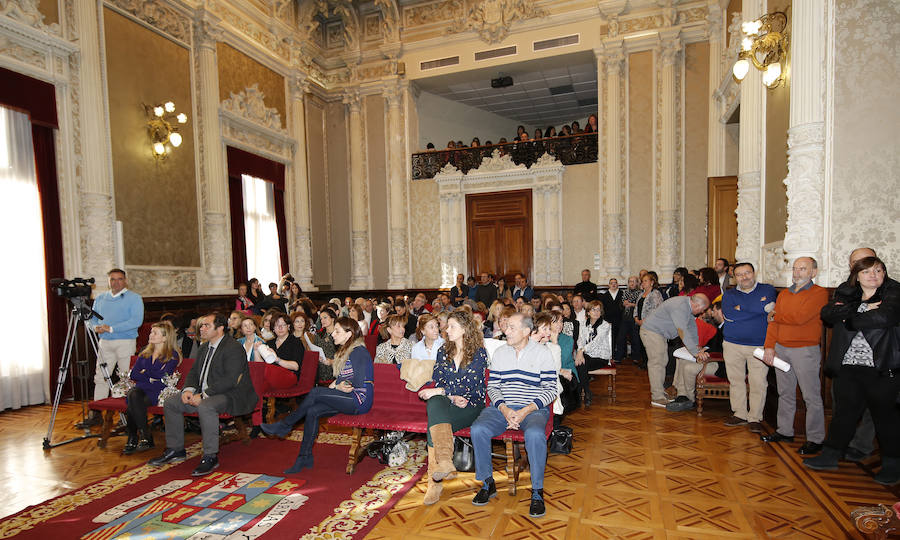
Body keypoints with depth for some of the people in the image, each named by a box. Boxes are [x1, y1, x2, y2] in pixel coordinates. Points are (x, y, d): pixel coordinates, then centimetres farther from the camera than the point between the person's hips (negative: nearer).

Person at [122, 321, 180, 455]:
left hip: (159, 392, -5)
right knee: (133, 394, -30)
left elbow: (163, 377, -9)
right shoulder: (145, 352, 20)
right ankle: (146, 437, -24)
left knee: (134, 401, -31)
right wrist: (150, 378, -4)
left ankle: (133, 438, -17)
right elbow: (133, 374, 11)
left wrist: (145, 372, 3)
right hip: (141, 388, 5)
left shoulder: (173, 355, 2)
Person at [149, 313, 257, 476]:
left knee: (205, 406, -36)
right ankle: (175, 449, 17)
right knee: (170, 402, 5)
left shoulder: (233, 348, -17)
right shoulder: (204, 348, 14)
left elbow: (229, 380, -24)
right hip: (204, 393, 10)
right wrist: (188, 390, -3)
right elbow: (193, 372, 18)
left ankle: (210, 456, -25)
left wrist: (203, 396, -25)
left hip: (230, 395, -10)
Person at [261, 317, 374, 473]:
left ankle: (285, 425, 0)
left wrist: (336, 385, -7)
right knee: (312, 411, -9)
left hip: (359, 400, -8)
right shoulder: (345, 351, 17)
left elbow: (358, 382, -21)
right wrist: (336, 385, -8)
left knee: (316, 392, -18)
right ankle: (305, 457, -1)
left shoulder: (359, 352, -13)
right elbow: (341, 377, 15)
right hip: (349, 399, 8)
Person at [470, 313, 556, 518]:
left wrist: (525, 411, -15)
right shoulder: (499, 353, 11)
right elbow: (492, 386, 9)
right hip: (502, 407, 3)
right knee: (478, 429, -24)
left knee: (535, 434, -35)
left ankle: (537, 492, -14)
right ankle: (488, 484, -3)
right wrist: (504, 409, -10)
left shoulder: (543, 353, 1)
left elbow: (550, 390, -2)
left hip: (533, 409, -3)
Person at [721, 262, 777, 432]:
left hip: (759, 345, -2)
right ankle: (739, 414, 21)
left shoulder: (767, 289, 6)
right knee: (735, 380, 8)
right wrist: (759, 307, -10)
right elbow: (728, 314, -10)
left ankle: (755, 418, 13)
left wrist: (741, 307, -14)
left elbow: (768, 306, -15)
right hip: (733, 344, 2)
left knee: (758, 383, -1)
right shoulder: (729, 294, 10)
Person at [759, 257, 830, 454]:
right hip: (780, 349, 6)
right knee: (785, 393, 14)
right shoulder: (784, 294, 13)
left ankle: (815, 439, 11)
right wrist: (769, 346, -1)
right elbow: (773, 322, 9)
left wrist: (776, 316, -1)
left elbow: (800, 317, -18)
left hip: (805, 350, -6)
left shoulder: (819, 293, -6)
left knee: (811, 396, 0)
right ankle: (785, 431, 25)